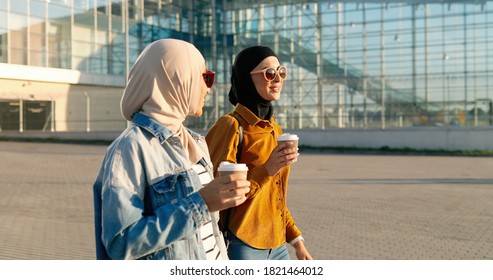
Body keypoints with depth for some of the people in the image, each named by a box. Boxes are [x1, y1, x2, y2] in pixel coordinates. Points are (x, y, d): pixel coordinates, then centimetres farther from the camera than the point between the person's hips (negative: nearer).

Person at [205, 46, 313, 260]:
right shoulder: (231, 126, -12)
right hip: (242, 248, -7)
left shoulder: (275, 130, 11)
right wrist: (267, 169, -24)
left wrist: (297, 241, 14)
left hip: (277, 247, 7)